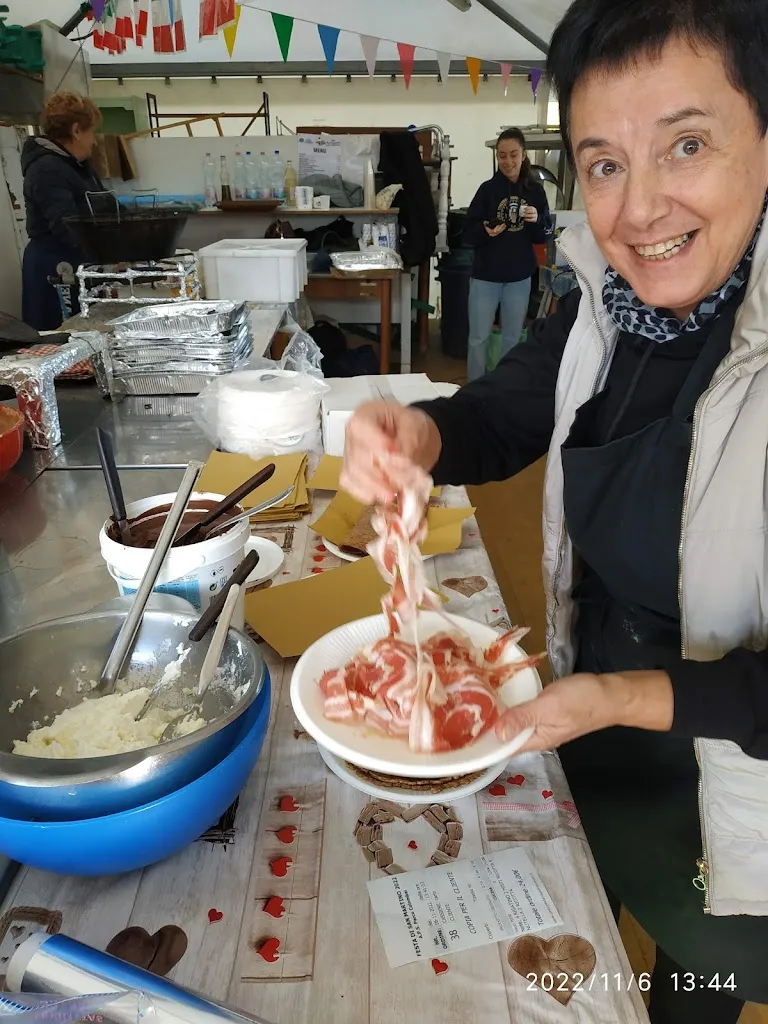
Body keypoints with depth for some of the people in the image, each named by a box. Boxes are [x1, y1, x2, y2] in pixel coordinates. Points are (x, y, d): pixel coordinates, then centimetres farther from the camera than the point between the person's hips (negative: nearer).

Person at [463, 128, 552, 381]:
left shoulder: (536, 190, 1)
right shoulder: (488, 189, -4)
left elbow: (544, 236, 5)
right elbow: (469, 234, -5)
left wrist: (537, 220, -15)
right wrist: (485, 231, -25)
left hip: (520, 277, 2)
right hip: (485, 275, -2)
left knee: (512, 339, 13)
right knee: (478, 339, 3)